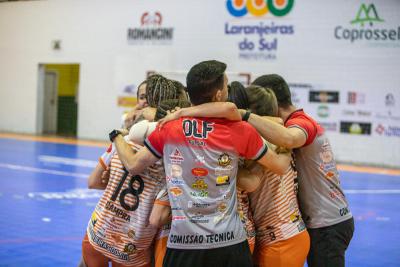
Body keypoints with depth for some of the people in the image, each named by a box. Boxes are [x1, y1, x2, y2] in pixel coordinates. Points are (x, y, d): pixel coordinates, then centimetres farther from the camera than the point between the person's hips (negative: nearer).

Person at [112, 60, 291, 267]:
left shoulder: (167, 128, -3)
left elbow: (133, 165, 6)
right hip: (230, 242, -1)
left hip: (182, 242, 1)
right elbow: (280, 167, 6)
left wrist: (117, 136, 25)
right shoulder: (241, 131, -5)